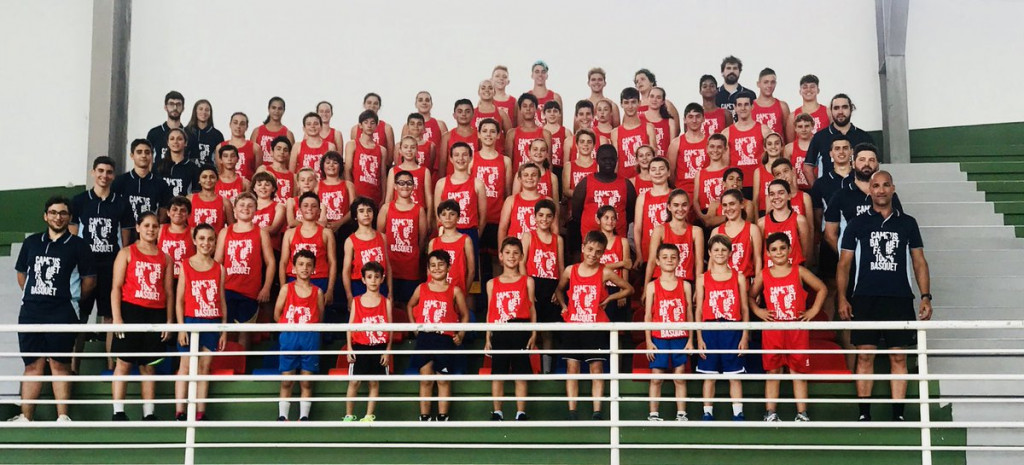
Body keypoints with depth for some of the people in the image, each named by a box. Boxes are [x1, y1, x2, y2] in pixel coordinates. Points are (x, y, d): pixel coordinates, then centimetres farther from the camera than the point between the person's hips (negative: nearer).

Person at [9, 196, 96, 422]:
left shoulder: (78, 245, 3)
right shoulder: (31, 242, 14)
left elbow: (89, 280, 5)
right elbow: (21, 274, 20)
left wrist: (71, 299, 5)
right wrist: (34, 296, 12)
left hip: (62, 313, -3)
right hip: (30, 311, 3)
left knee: (59, 364, -3)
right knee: (33, 364, 5)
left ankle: (62, 417, -1)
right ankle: (25, 417, 7)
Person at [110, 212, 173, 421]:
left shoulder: (165, 258, 13)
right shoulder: (127, 253, 5)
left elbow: (169, 292, 12)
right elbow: (116, 287, -1)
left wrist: (169, 321, 5)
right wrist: (116, 318, -10)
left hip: (156, 314, 3)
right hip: (131, 311, -3)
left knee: (149, 365, 6)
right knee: (124, 362, -3)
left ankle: (149, 413, 9)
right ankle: (118, 412, 0)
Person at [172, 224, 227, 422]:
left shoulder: (219, 269, 7)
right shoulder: (185, 266, 1)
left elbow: (222, 301, 8)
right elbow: (179, 300, 0)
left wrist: (224, 329, 5)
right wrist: (181, 327, -8)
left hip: (213, 323, 2)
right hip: (191, 321, -2)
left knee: (204, 368, 6)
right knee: (186, 366, -2)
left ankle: (200, 414, 8)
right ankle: (179, 413, -1)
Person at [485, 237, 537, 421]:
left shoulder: (527, 281, 6)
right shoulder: (492, 283, 8)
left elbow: (532, 309, 5)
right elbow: (490, 312, 9)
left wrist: (533, 335, -2)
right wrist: (488, 338, 5)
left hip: (521, 332, -1)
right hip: (499, 333, 1)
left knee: (521, 374, 3)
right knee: (497, 374, 4)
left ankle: (521, 413, 9)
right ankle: (497, 413, 12)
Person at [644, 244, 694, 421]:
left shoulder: (685, 285, 5)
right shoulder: (652, 286, 1)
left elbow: (689, 314, 6)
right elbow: (648, 316, 1)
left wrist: (690, 340, 2)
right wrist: (648, 341, -4)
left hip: (680, 338, 1)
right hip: (659, 338, -1)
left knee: (680, 377, 4)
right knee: (656, 377, 2)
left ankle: (681, 413, 11)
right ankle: (653, 414, 8)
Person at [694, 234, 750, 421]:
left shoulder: (739, 277, 6)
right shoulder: (703, 279, 6)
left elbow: (744, 309, 6)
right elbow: (699, 310, 5)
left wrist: (745, 336, 0)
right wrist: (699, 338, -1)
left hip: (733, 331, 0)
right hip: (710, 330, 0)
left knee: (734, 374, 3)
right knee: (709, 374, 5)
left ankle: (738, 412, 7)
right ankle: (707, 412, 13)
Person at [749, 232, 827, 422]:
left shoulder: (799, 271, 1)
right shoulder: (763, 275, 3)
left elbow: (821, 288, 10)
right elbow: (751, 296, 15)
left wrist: (814, 310, 3)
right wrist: (757, 311, 0)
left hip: (797, 329, -1)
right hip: (772, 329, 1)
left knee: (798, 370, 4)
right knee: (772, 371, 5)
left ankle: (802, 413, 8)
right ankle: (770, 413, 10)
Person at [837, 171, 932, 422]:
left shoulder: (907, 223, 11)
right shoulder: (858, 224, 8)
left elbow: (919, 262, 11)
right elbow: (844, 263, 7)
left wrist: (926, 296, 1)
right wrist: (842, 298, -2)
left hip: (900, 298, 1)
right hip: (865, 298, -1)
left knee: (899, 357, 1)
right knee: (865, 356, -2)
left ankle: (898, 415, 5)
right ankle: (864, 414, 4)